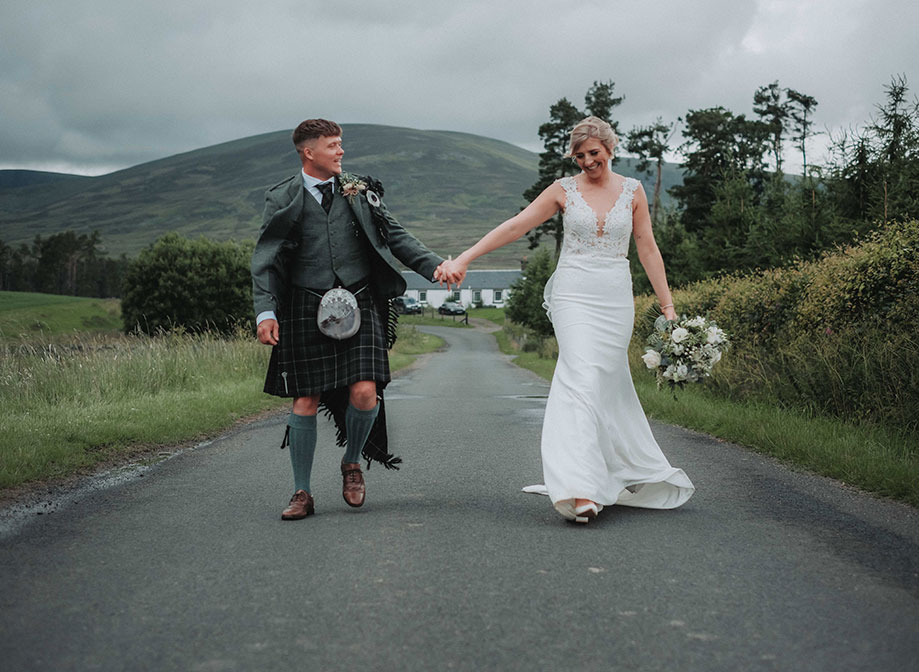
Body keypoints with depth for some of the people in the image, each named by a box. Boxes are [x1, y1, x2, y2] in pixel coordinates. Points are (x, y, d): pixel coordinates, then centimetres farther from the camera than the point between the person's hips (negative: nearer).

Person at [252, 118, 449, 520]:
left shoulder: (359, 193, 11)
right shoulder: (282, 199, 4)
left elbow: (395, 236, 11)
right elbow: (266, 260, 0)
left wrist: (434, 266, -2)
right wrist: (266, 312, -12)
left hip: (359, 303, 1)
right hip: (307, 309, -1)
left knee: (364, 393, -12)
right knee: (305, 401, 0)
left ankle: (352, 461, 18)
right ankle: (302, 493, 14)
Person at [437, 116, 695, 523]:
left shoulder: (632, 191, 8)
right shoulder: (564, 190, 3)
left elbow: (648, 248, 10)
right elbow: (515, 227, 0)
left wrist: (667, 305, 6)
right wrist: (463, 259, -7)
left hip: (616, 297, 2)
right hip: (574, 294, -2)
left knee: (609, 383, 5)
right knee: (584, 380, -17)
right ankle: (581, 490, -24)